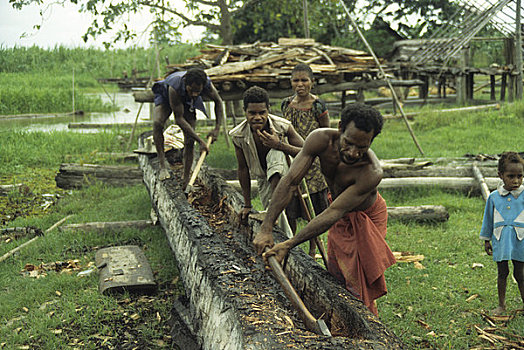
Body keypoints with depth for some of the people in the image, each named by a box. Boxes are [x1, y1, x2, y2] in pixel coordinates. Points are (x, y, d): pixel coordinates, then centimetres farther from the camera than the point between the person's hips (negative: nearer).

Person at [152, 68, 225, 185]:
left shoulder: (207, 84, -36)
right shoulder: (175, 87, -46)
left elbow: (218, 101, -12)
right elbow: (179, 119, -39)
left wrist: (217, 128, -20)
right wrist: (200, 141, -40)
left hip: (188, 102, 3)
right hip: (165, 96, -2)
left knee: (189, 142, -7)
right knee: (158, 123, -33)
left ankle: (186, 181, 0)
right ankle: (163, 165, -27)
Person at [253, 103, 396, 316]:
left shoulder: (372, 173, -41)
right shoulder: (321, 140, -31)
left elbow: (334, 213, -40)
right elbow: (289, 181, -30)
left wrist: (289, 244, -42)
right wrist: (266, 228, -37)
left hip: (366, 218, -5)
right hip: (342, 218, 5)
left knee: (359, 287, -5)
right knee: (335, 274, 18)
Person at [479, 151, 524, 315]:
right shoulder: (494, 197, 0)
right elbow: (488, 219, 11)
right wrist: (486, 240, 14)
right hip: (500, 242, 2)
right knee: (502, 273, 11)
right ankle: (501, 305, 24)